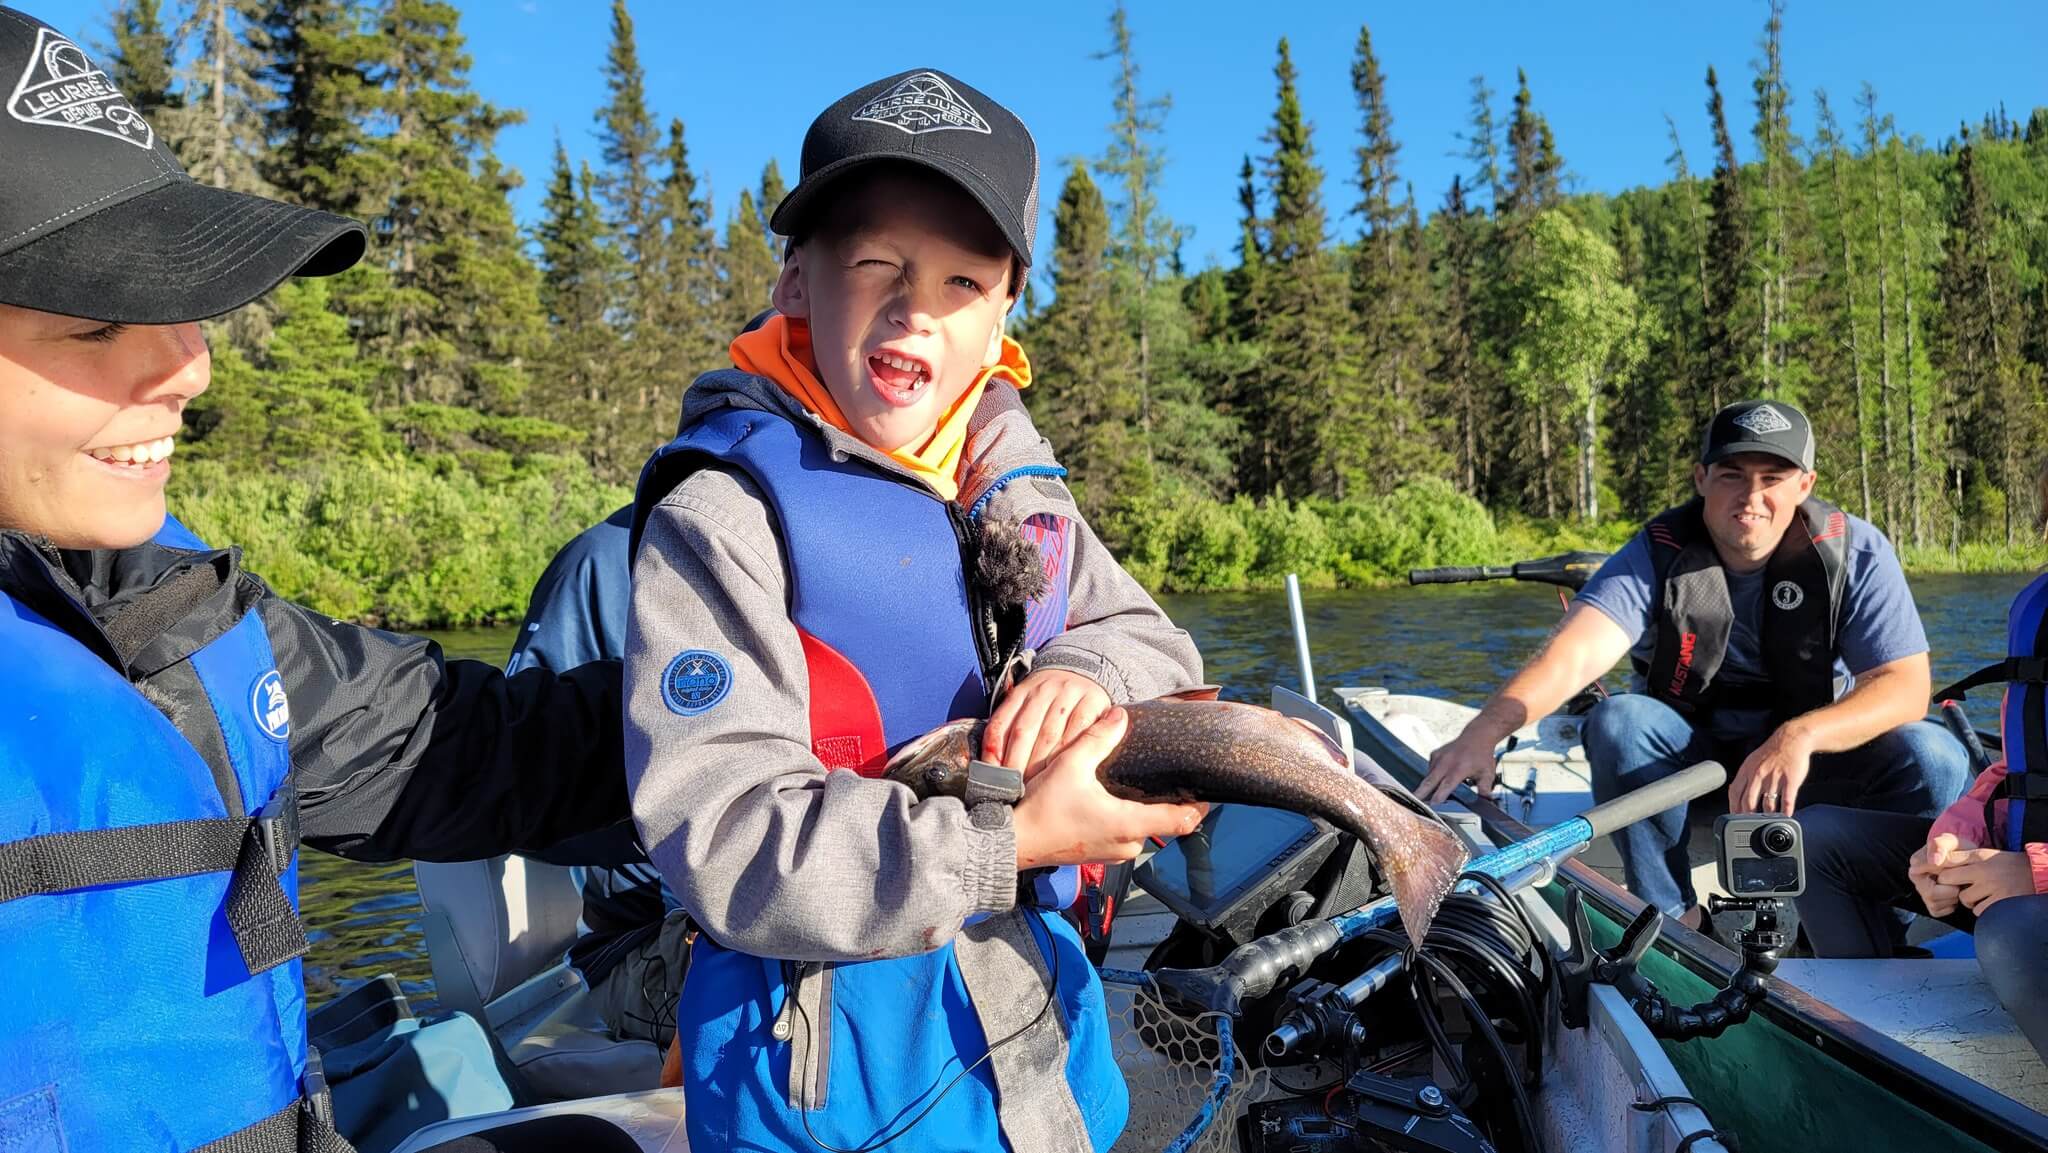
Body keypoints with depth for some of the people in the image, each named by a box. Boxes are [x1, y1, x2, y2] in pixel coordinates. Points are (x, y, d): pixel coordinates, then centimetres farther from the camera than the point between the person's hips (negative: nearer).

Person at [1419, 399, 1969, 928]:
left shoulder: (1856, 552, -12)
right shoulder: (1658, 553, -16)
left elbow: (1906, 684, -19)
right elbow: (1575, 653, -31)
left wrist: (1799, 736, -39)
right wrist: (1485, 728, -51)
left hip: (1818, 759, 1)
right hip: (1690, 758, -1)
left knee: (1932, 757, -25)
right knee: (1618, 721, -30)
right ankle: (1673, 920, -17)